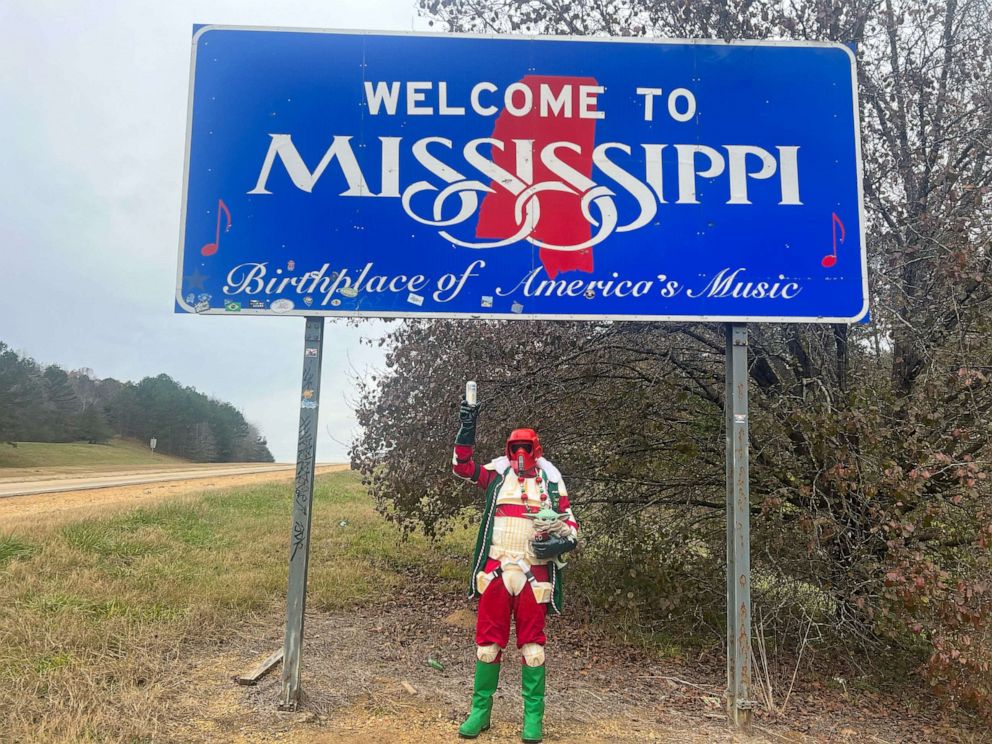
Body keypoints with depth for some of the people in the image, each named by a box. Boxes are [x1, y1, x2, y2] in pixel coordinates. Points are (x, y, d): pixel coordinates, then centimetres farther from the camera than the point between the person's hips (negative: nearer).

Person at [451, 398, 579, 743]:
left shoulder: (550, 480, 8)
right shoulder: (498, 474, 10)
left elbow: (569, 521, 10)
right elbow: (463, 466, 1)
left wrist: (562, 540, -11)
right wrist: (467, 429, -11)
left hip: (533, 574, -1)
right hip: (495, 571, 1)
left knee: (532, 643, 5)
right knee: (488, 640, 7)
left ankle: (533, 716, 17)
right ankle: (480, 710, 20)